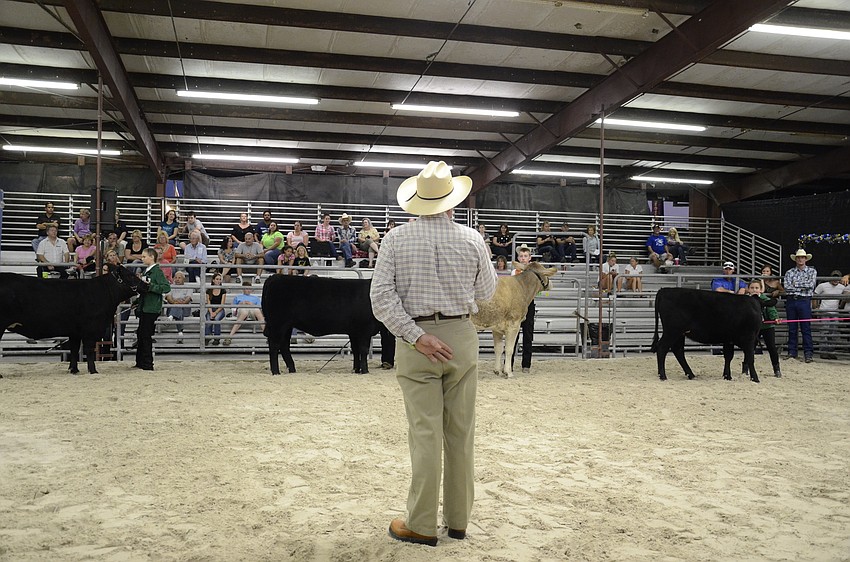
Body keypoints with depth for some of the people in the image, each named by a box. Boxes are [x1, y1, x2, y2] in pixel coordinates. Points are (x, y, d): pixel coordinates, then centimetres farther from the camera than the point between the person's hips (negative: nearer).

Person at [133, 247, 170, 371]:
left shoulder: (157, 271, -11)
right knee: (140, 334, 14)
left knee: (146, 336, -5)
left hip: (152, 309, -9)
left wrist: (150, 286, -25)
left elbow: (167, 287, -22)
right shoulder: (145, 271, 15)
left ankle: (147, 364, 1)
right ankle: (140, 362, 23)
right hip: (143, 307, 9)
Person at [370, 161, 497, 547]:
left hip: (416, 339, -1)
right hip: (462, 338, 1)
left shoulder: (397, 239, -4)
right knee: (461, 433, 11)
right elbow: (486, 292, 9)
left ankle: (422, 525, 10)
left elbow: (381, 296, -11)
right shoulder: (472, 239, -3)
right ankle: (458, 520, 22)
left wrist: (417, 336, -12)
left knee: (425, 434, 2)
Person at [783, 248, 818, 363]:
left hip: (804, 301, -2)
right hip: (791, 301, 2)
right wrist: (802, 287, -7)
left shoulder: (812, 271, 7)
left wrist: (796, 284, -6)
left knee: (806, 328, -4)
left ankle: (808, 353, 0)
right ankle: (792, 352, 11)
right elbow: (787, 286, -4)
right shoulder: (789, 272, 11)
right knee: (792, 328, 6)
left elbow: (811, 284, -10)